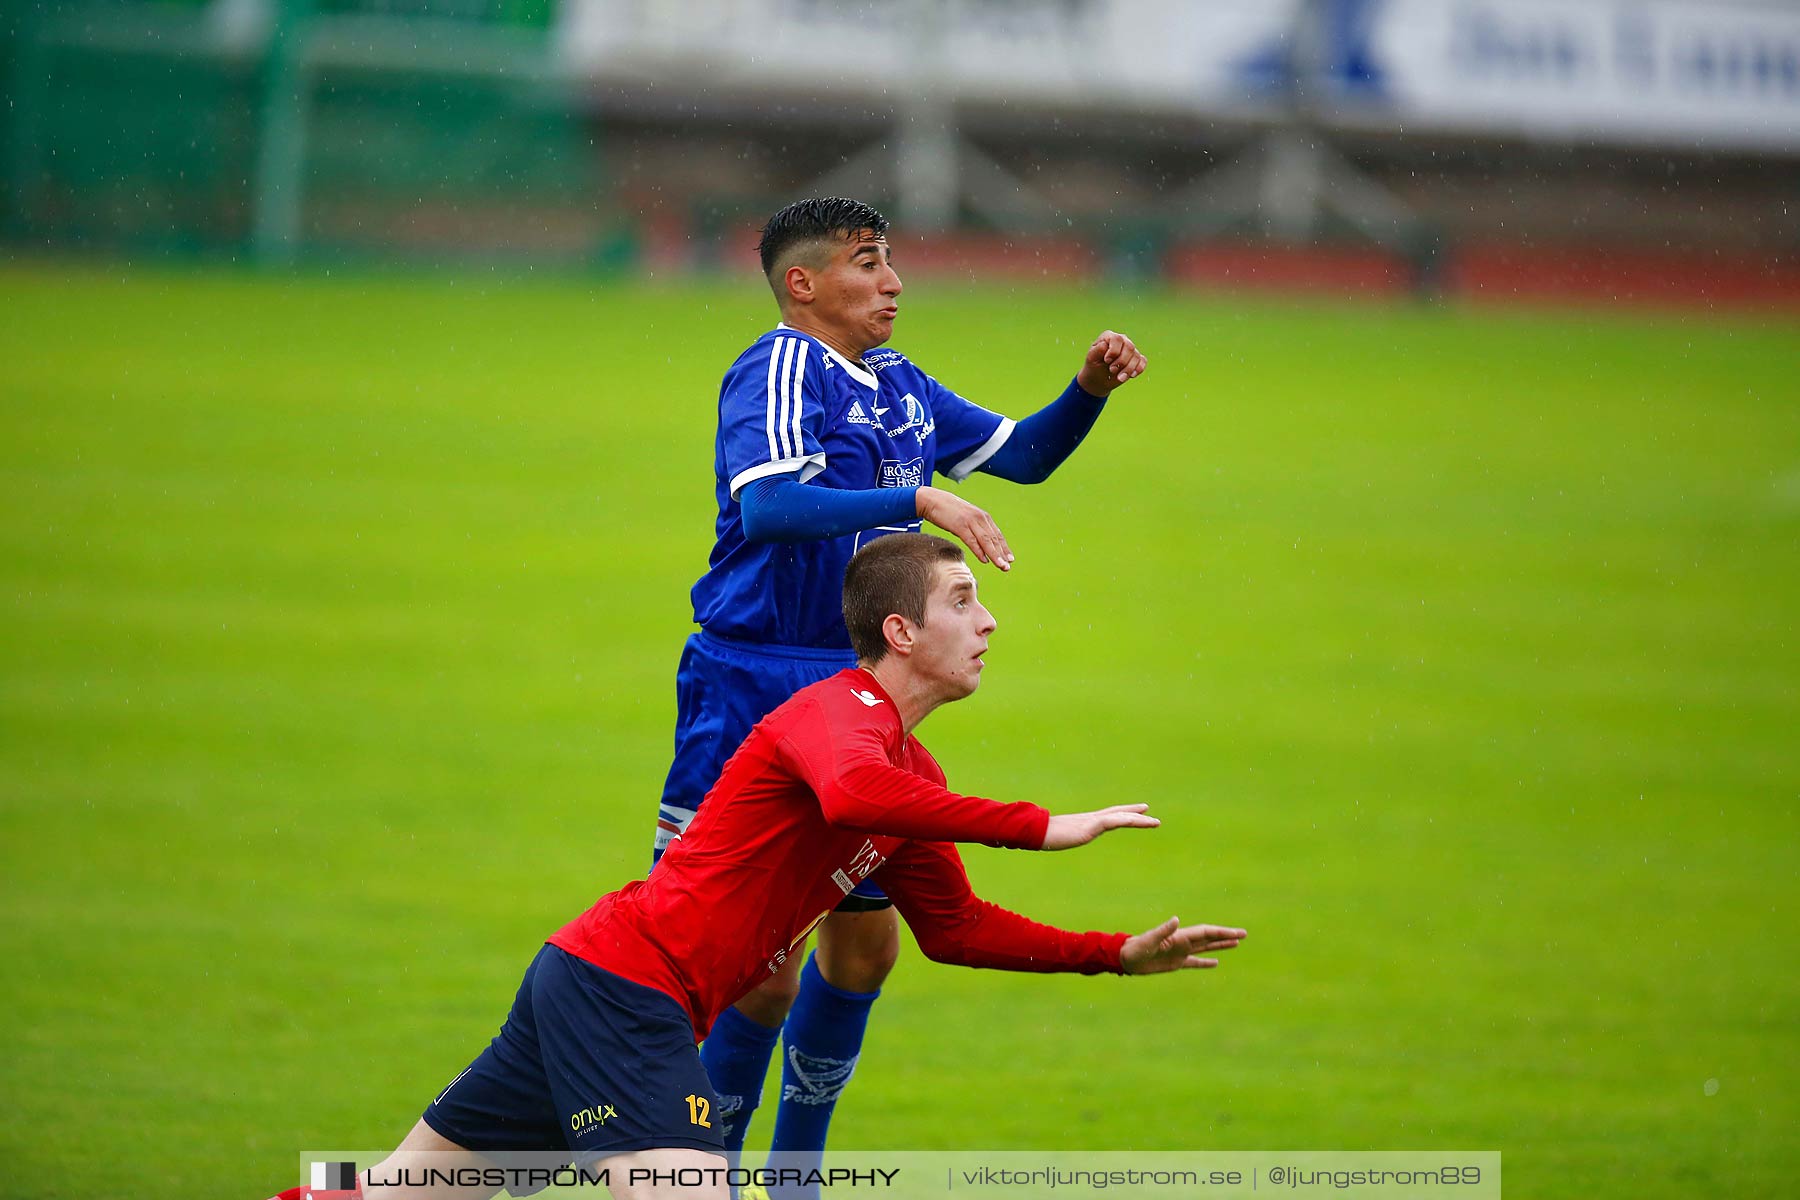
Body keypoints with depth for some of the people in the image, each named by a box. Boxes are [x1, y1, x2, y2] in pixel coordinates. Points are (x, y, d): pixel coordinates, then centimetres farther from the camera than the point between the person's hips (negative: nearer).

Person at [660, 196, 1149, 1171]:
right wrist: (919, 502, -33)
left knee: (867, 937, 13)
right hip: (753, 685, -8)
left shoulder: (899, 386, 13)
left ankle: (796, 1171, 27)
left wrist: (1090, 388, 4)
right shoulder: (779, 371, -12)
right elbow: (767, 505, -28)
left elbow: (1023, 454, 23)